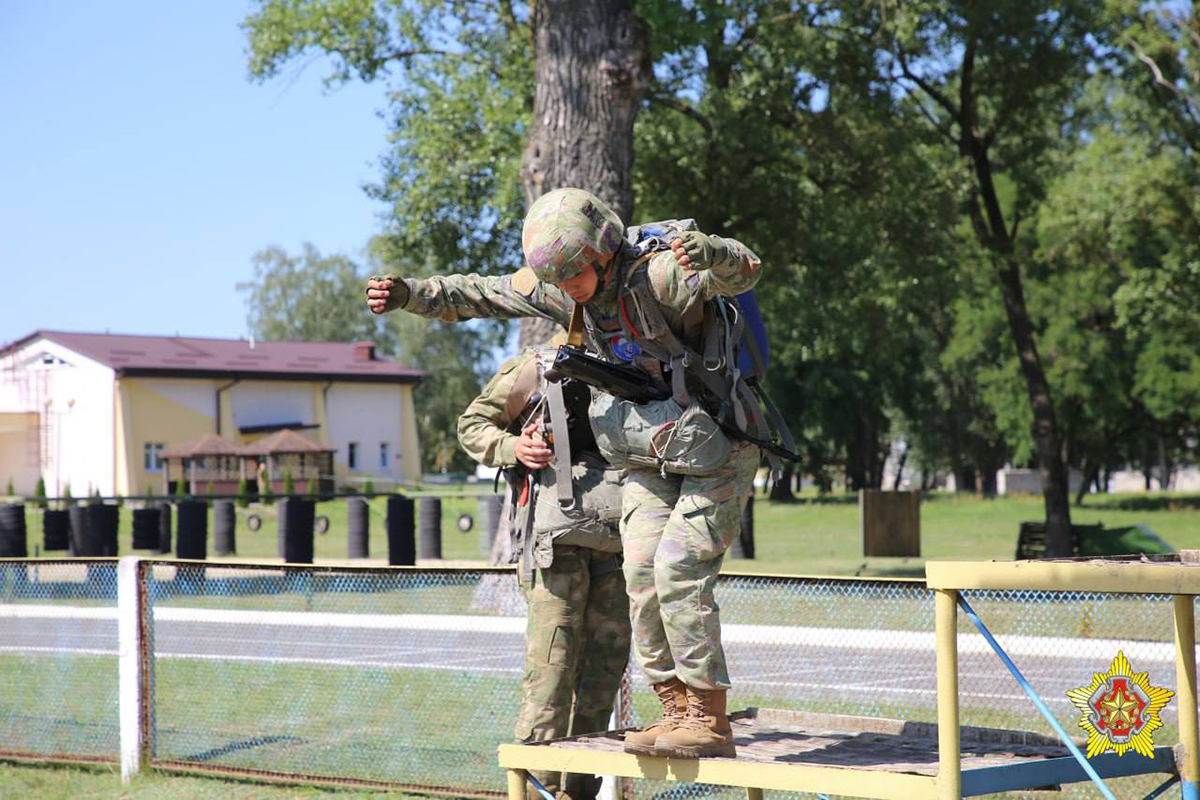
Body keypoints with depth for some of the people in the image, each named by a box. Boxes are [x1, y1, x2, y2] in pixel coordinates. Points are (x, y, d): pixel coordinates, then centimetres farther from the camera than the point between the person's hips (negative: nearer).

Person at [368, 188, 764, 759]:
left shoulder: (659, 273, -27)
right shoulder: (559, 285, -3)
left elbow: (744, 271, -42)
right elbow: (480, 295, 9)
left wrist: (704, 251, -64)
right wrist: (407, 294, -3)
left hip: (718, 448, -7)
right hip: (651, 451, 7)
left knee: (678, 570, -18)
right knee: (643, 574, -4)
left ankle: (710, 722, -13)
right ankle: (677, 712, 3)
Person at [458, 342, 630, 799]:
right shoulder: (538, 367, 4)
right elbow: (472, 425, 7)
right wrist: (513, 447, -13)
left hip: (611, 539, 6)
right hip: (554, 535, -6)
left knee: (608, 655, 7)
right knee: (552, 658, -12)